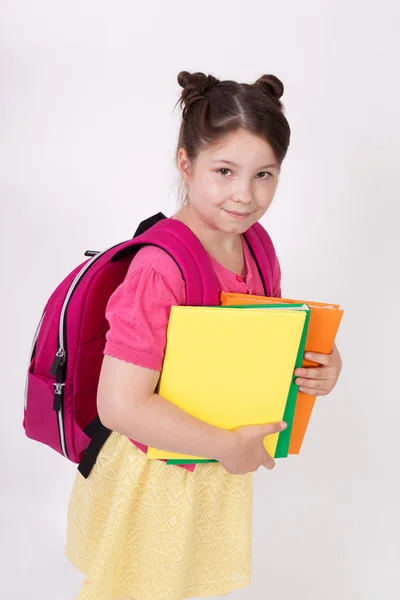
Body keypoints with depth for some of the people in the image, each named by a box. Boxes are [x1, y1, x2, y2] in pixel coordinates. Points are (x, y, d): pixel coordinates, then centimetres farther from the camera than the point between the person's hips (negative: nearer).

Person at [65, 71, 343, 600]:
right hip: (156, 476, -6)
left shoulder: (256, 246, -7)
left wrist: (318, 364, -11)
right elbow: (120, 405, -33)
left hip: (223, 471, 7)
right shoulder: (161, 271, -31)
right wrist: (227, 447, -25)